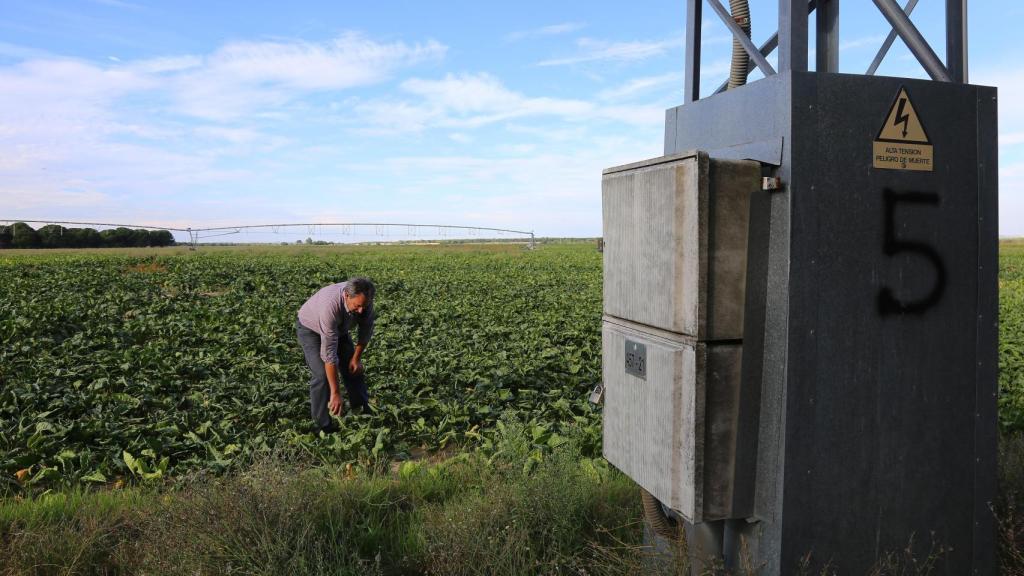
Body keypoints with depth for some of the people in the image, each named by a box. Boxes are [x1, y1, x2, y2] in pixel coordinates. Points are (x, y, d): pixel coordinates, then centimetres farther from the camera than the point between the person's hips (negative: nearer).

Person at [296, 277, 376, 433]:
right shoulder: (330, 306, -44)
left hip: (338, 328, 6)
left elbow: (366, 329, -7)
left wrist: (357, 357, -8)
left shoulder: (364, 299, -28)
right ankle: (324, 426, -8)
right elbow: (329, 352, -42)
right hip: (310, 328, -6)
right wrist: (335, 393, -40)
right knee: (322, 374, -19)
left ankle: (364, 413, 19)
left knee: (354, 368, 3)